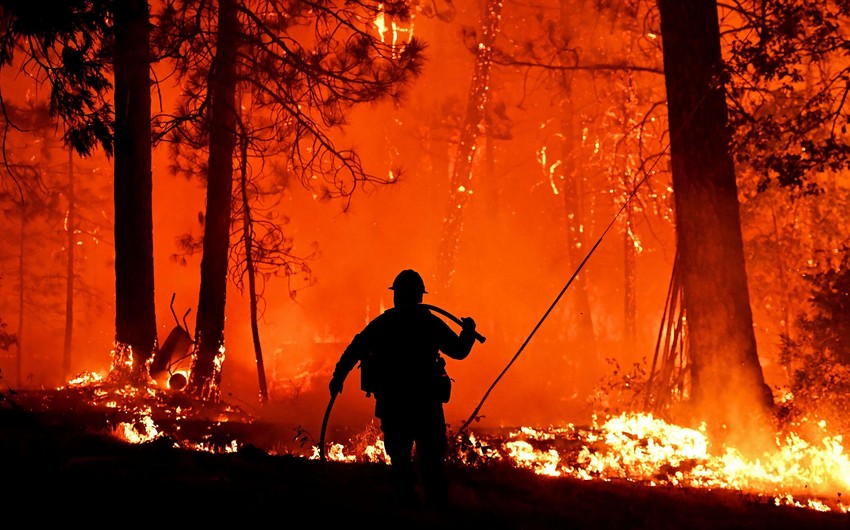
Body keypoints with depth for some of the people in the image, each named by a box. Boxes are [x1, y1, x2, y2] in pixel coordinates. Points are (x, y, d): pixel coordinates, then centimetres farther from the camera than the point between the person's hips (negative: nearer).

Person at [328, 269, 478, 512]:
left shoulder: (382, 323, 2)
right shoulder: (431, 323, 1)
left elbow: (354, 350, -2)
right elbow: (459, 350, 9)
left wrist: (338, 378, 7)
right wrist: (468, 332, 28)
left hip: (391, 404, 0)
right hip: (426, 402, 0)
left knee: (399, 457, 10)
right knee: (432, 458, 8)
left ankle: (408, 505, 5)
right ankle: (437, 507, 4)